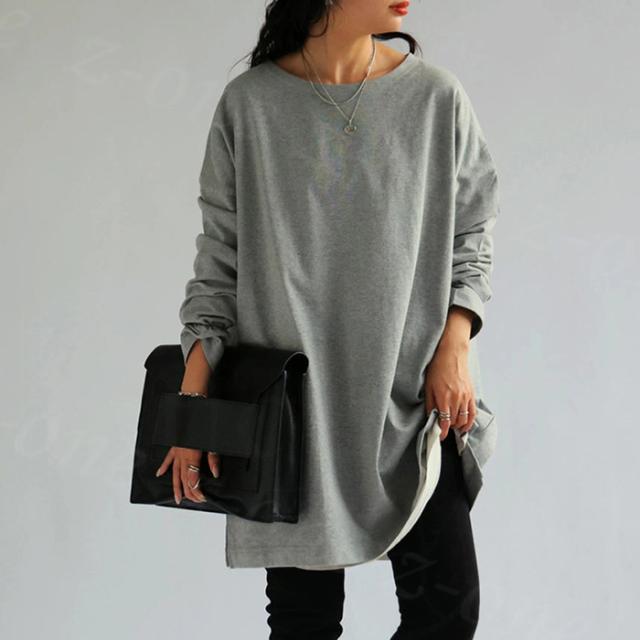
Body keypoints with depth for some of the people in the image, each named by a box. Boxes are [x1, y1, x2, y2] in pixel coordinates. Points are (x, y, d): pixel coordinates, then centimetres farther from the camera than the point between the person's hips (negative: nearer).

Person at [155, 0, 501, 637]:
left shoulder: (437, 96, 1)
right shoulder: (249, 104, -1)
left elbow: (470, 234, 9)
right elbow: (220, 257, 2)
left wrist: (454, 346, -6)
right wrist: (193, 407, -3)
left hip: (413, 400, 1)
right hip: (291, 406, -1)